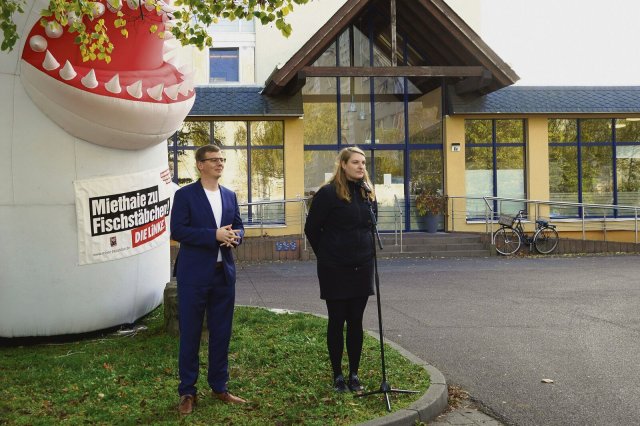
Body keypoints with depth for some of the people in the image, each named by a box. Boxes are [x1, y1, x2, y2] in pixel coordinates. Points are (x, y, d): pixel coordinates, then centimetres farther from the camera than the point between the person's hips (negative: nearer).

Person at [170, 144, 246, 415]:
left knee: (221, 333, 12)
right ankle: (187, 392, 16)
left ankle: (219, 387, 25)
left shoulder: (230, 196, 11)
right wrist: (214, 235, -21)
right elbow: (177, 231, -14)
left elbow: (239, 226, 15)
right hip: (194, 275, -5)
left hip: (224, 273, 5)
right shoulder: (185, 195, -6)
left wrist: (235, 237, -10)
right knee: (190, 334, 4)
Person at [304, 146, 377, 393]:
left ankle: (354, 374, 19)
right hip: (335, 270, -5)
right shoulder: (328, 193, -11)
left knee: (356, 321, 9)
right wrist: (325, 255, 3)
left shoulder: (368, 193, 7)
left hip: (362, 268, 5)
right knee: (337, 322, 4)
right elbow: (311, 229, -5)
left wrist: (366, 251, 14)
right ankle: (337, 375, 15)